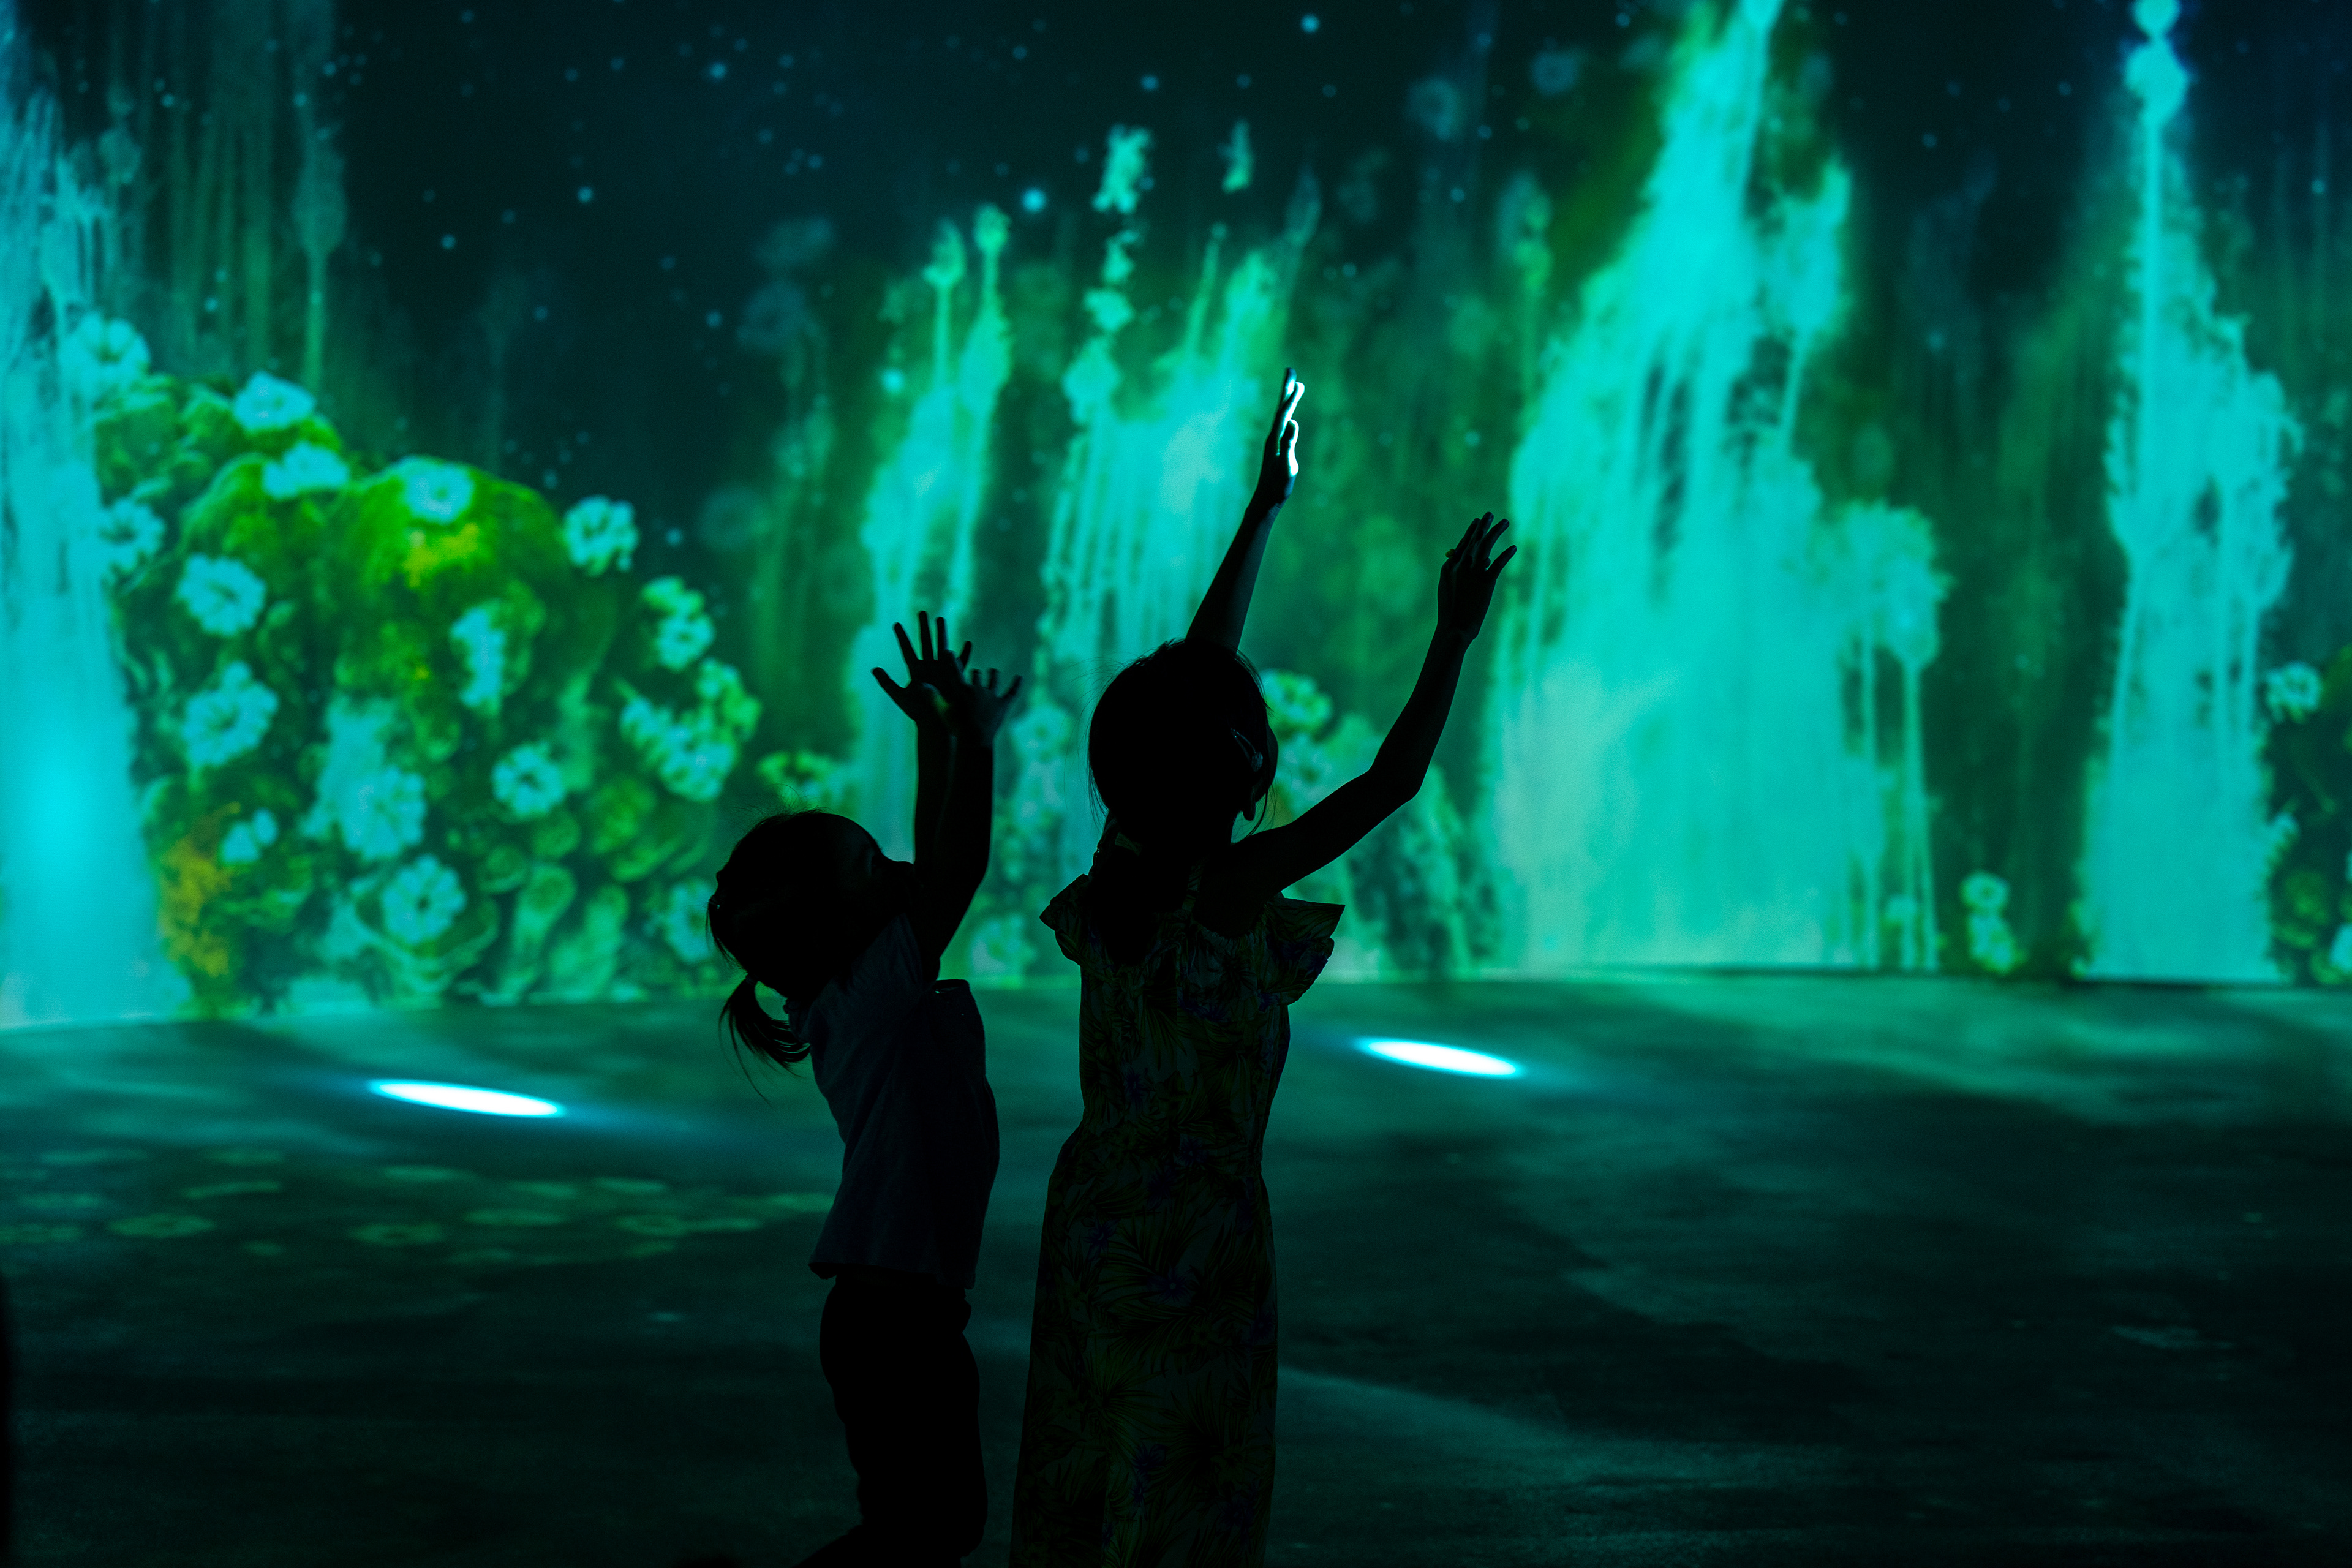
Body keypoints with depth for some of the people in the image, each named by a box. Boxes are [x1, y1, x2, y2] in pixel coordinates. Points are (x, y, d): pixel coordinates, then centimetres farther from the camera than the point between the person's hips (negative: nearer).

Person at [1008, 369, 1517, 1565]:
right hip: (1195, 1220, -7)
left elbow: (1198, 665, 6)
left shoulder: (1125, 859, -3)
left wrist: (1268, 503, 12)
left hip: (1094, 1201, 7)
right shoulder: (1232, 894, -21)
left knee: (1084, 1471, 14)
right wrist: (1456, 637, -12)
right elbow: (1392, 781, -18)